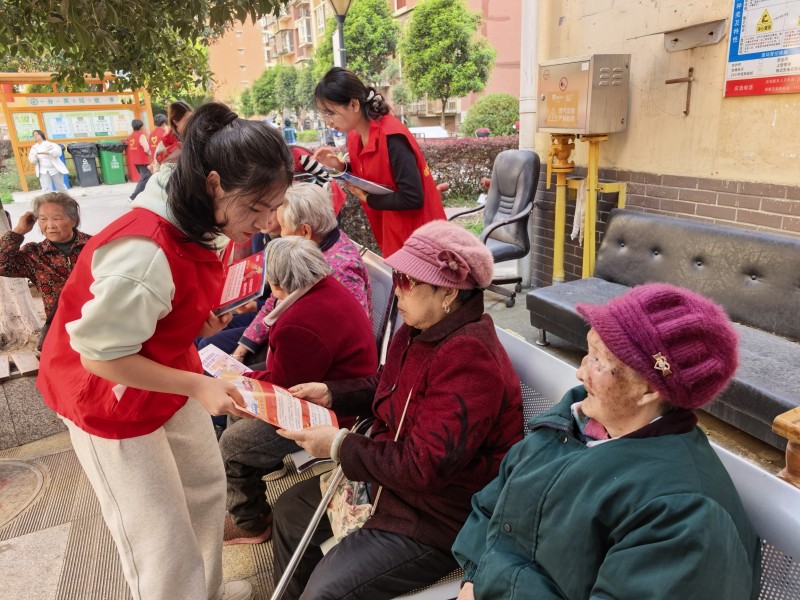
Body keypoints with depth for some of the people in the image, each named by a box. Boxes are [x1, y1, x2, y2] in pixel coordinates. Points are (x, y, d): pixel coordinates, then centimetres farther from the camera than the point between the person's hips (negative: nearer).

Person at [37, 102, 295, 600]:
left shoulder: (195, 224, -6)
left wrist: (200, 323, -8)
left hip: (167, 378, 9)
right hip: (111, 397, -8)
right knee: (159, 535, 4)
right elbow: (99, 355, -26)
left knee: (207, 487, 21)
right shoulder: (144, 252, -35)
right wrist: (197, 385, -25)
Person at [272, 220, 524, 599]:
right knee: (290, 509, 19)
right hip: (392, 479, 10)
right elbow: (385, 389, 16)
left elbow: (425, 465, -33)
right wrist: (330, 394, 0)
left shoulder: (469, 359, -32)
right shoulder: (419, 331, -2)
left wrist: (339, 446, -24)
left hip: (440, 517, -10)